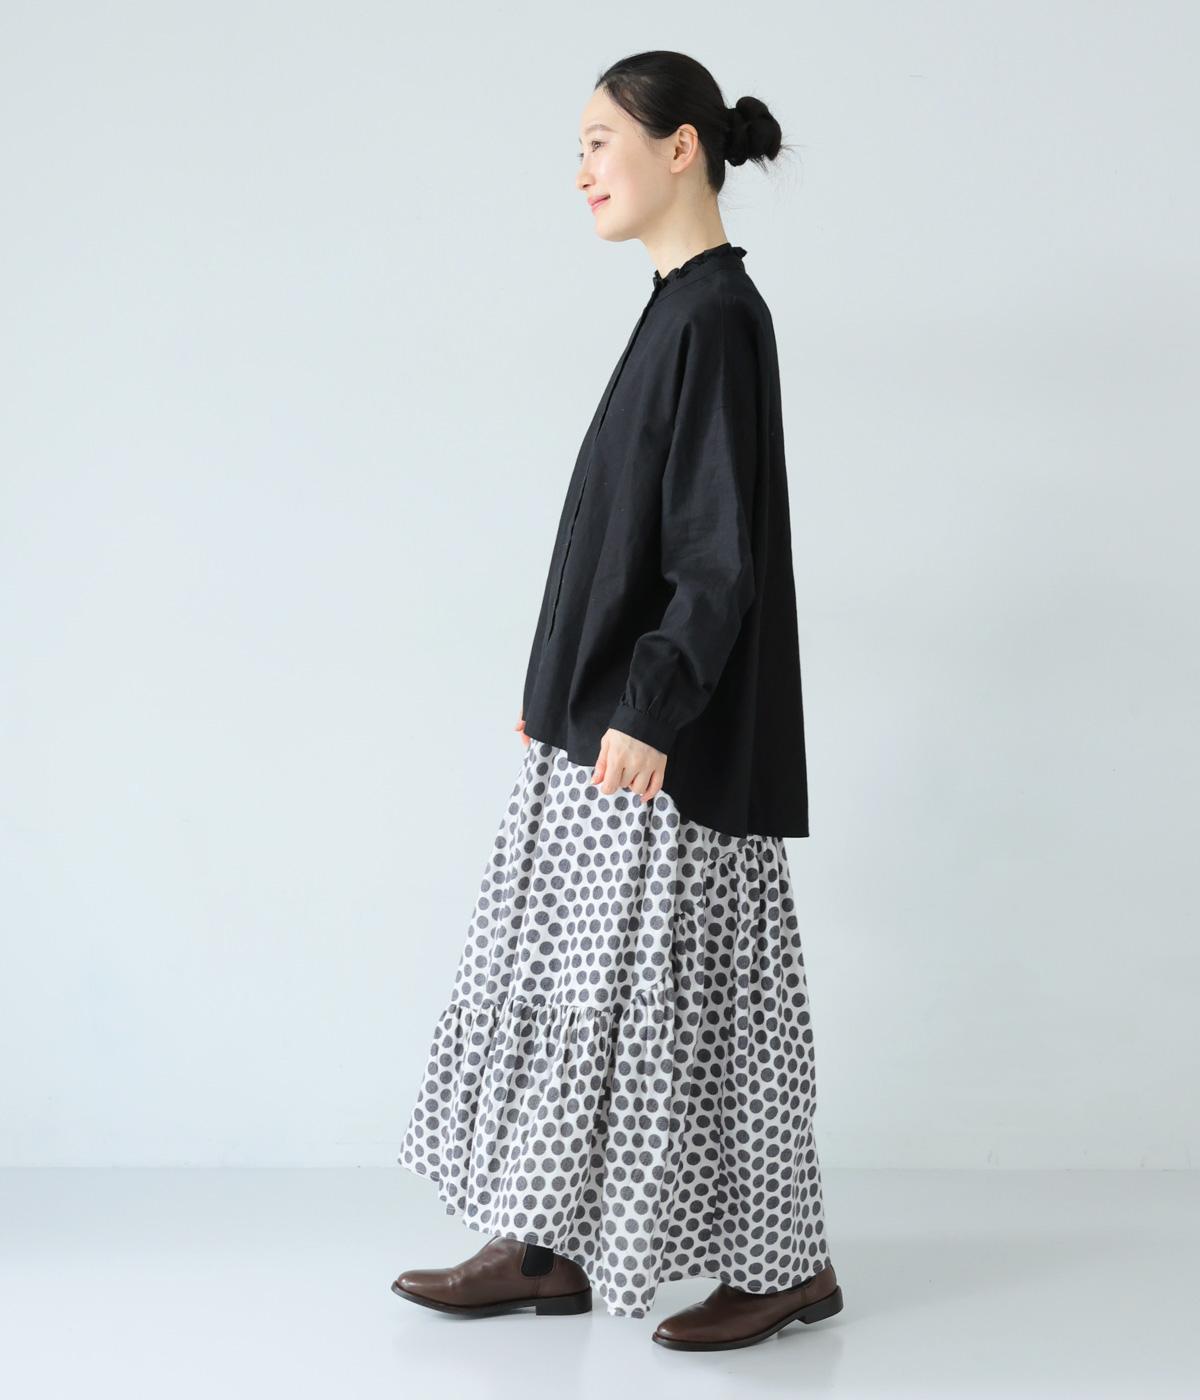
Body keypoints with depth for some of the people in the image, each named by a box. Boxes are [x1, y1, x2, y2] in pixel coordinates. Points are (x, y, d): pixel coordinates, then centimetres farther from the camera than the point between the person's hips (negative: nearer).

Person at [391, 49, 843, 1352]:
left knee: (688, 986, 0)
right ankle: (547, 1246, 22)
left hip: (673, 747, -10)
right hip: (607, 719, 10)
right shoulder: (680, 308, 13)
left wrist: (649, 708, -21)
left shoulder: (716, 315, -15)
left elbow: (723, 549, -20)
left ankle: (786, 1264, 14)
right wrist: (570, 687, 19)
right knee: (564, 974, 12)